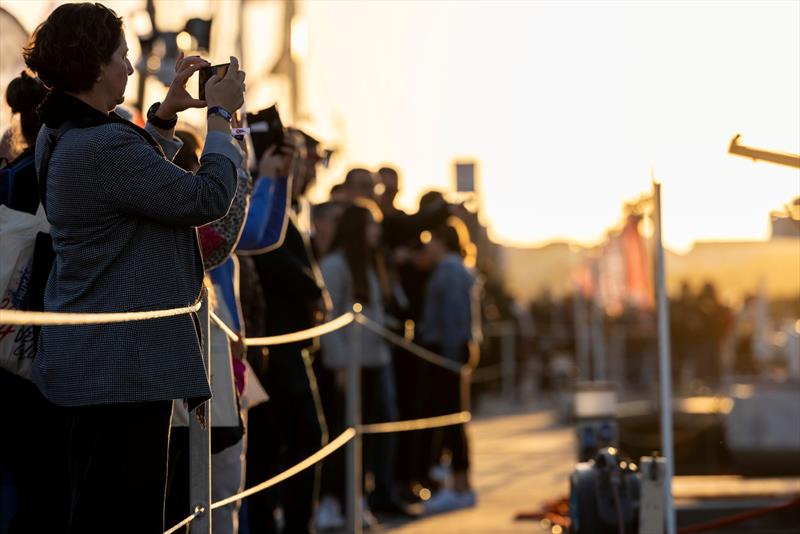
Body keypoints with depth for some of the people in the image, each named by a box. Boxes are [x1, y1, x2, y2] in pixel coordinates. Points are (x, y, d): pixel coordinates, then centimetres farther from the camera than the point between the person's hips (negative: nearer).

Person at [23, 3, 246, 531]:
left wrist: (165, 115, 19)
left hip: (87, 361, 11)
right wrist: (221, 116, -4)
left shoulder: (59, 136, 11)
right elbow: (209, 198, -17)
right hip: (124, 363, -11)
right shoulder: (105, 146, -23)